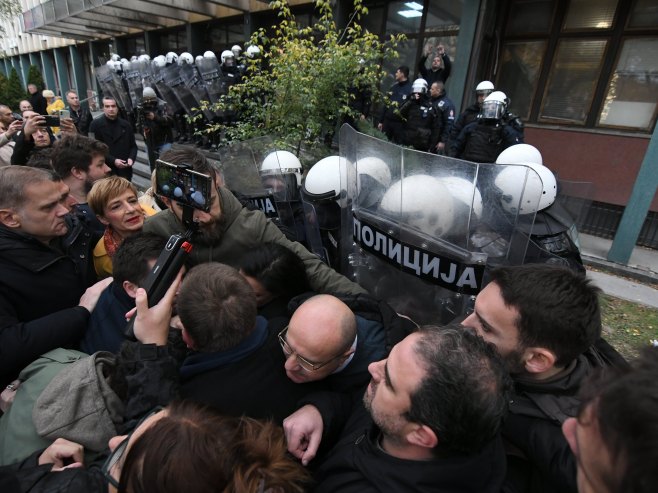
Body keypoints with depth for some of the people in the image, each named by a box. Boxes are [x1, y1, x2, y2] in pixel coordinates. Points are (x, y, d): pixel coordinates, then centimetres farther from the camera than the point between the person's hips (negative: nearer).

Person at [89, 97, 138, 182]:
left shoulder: (126, 125, 12)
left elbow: (133, 145, 14)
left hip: (125, 171, 4)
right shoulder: (96, 125, 0)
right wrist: (113, 161, -17)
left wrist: (131, 158, -7)